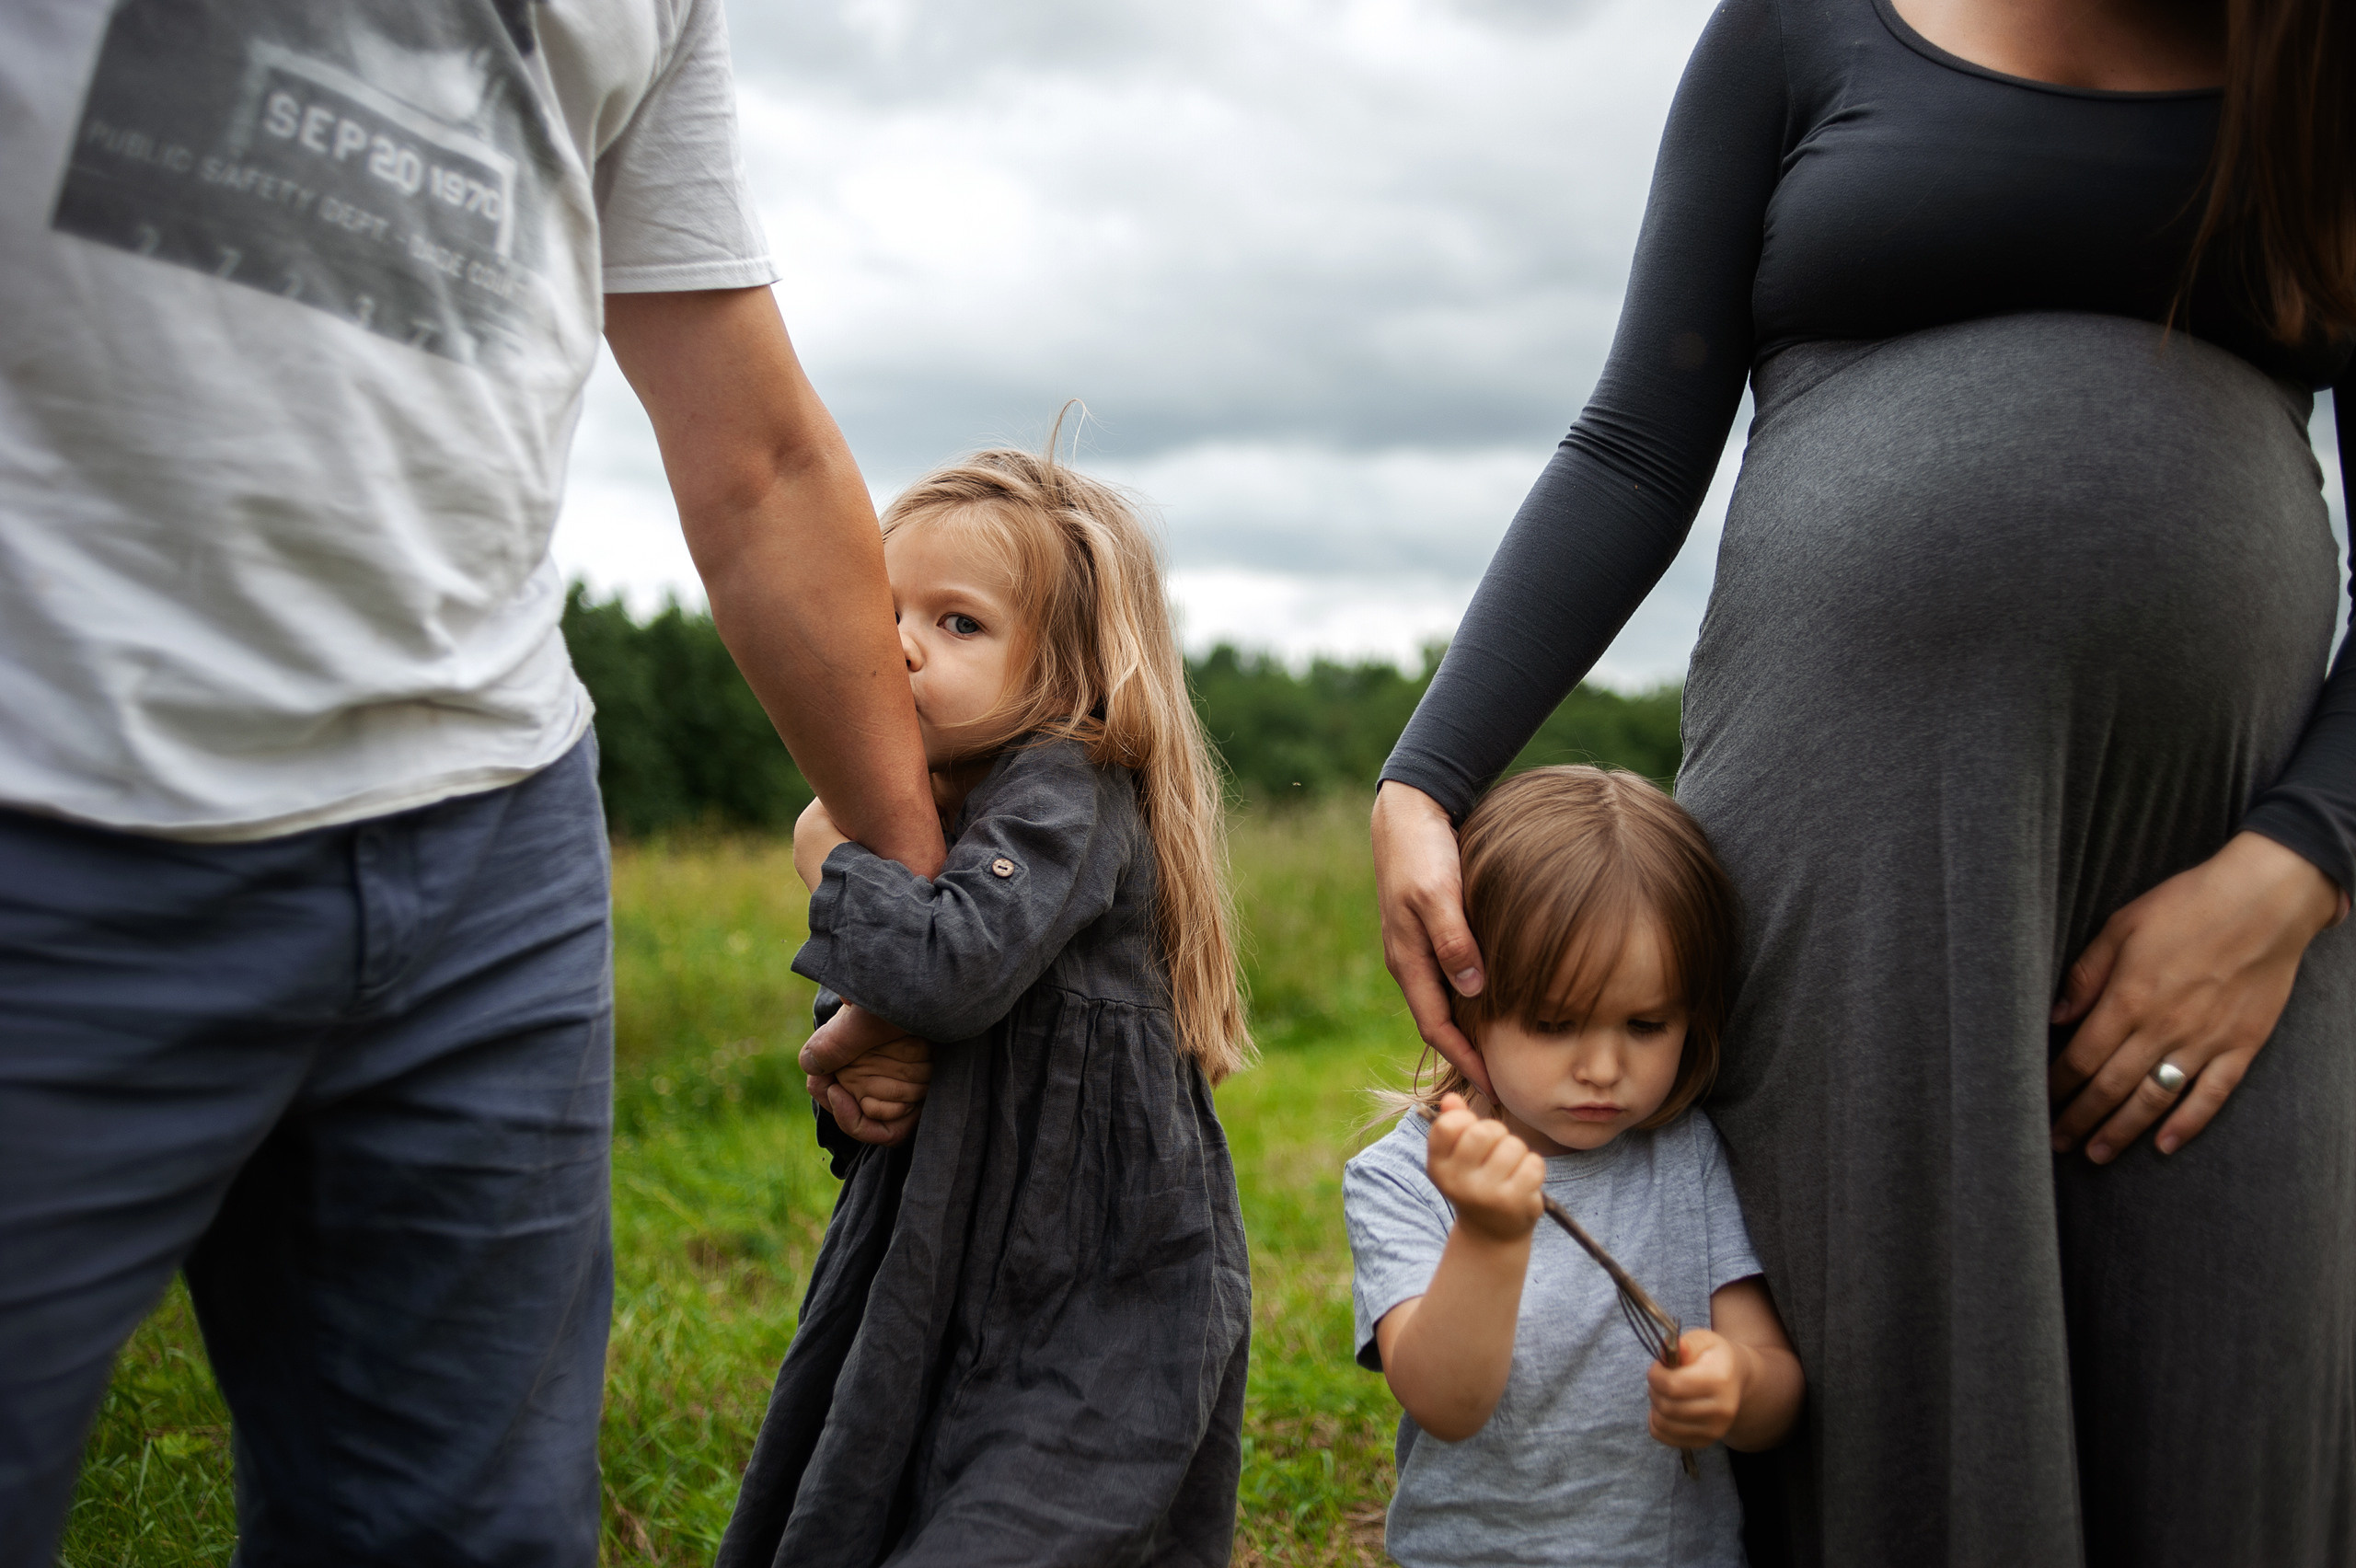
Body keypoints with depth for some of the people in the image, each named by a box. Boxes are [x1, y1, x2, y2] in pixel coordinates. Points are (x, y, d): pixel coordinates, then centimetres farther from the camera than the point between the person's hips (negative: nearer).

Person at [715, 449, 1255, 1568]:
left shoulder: (1064, 796, -16)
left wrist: (831, 862, -15)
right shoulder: (934, 815, 12)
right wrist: (840, 1070, -1)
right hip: (976, 1286, 9)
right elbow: (892, 1017, 22)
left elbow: (955, 971, -32)